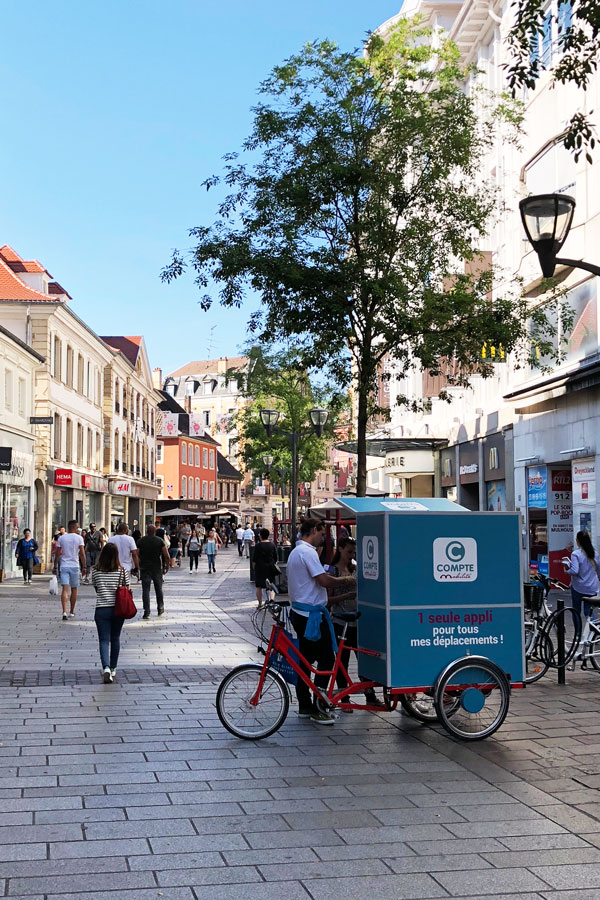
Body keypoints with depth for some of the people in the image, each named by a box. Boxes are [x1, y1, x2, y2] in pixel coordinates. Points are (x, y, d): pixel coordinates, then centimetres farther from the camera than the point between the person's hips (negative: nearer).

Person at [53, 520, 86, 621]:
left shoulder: (61, 538, 3)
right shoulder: (79, 538, -2)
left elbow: (57, 554, 3)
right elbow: (82, 554, -7)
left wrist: (55, 567, 11)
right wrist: (84, 567, -1)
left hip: (64, 566, 1)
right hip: (75, 566, -1)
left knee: (65, 589, -7)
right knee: (74, 589, 13)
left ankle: (64, 612, -22)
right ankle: (72, 612, 23)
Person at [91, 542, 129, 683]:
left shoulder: (96, 571, -3)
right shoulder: (122, 571, -4)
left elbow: (96, 589, 8)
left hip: (101, 609, -1)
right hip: (118, 609, 1)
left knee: (104, 640, 0)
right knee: (115, 639, 17)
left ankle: (106, 667, -21)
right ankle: (113, 669, 27)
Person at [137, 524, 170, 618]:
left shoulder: (141, 541, 0)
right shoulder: (160, 540, -2)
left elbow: (136, 555, -3)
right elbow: (166, 556, -5)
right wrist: (167, 566, 7)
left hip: (144, 568, 0)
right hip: (157, 568, 0)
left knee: (145, 590, 0)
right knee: (158, 588, 17)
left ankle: (146, 612, -6)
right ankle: (160, 609, 27)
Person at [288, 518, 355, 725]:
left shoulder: (296, 552, 17)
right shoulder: (307, 552, -16)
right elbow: (324, 580, -22)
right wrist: (346, 581, -8)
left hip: (299, 612, 11)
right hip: (312, 614, -11)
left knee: (306, 660, 14)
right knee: (326, 660, -6)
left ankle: (304, 706, 19)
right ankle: (317, 709, -5)